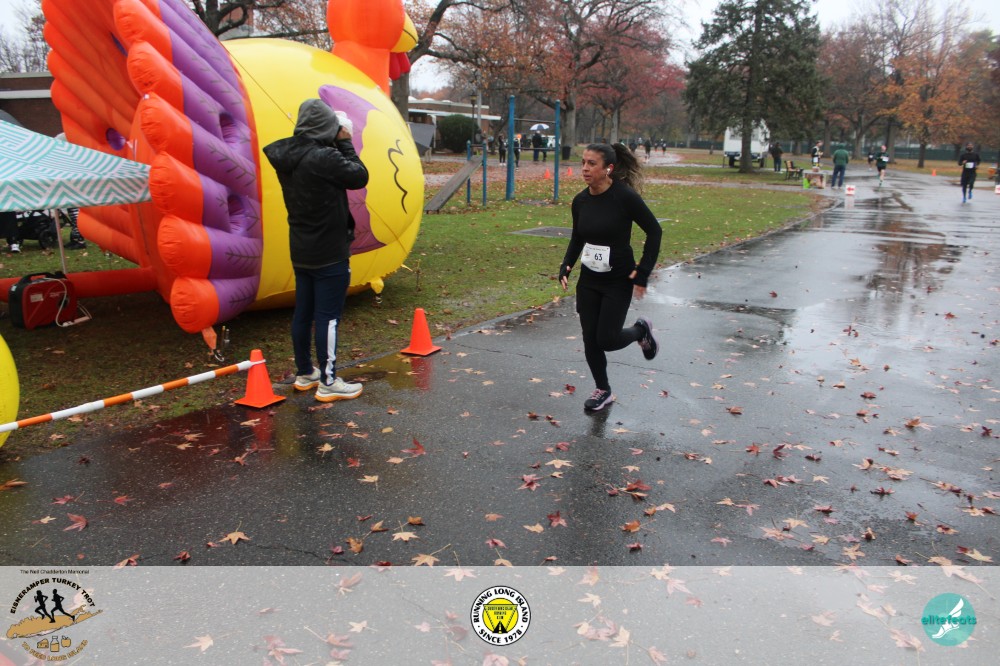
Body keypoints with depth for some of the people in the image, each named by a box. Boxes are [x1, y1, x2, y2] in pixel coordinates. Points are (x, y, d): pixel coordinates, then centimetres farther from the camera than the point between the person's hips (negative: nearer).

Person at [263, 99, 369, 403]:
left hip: (301, 251, 8)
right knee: (328, 316, -1)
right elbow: (359, 177, -12)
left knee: (303, 312, 15)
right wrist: (345, 144, -1)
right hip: (329, 253, -8)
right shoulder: (324, 157, -22)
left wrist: (337, 145, 2)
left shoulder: (287, 157, 3)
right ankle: (328, 383, 6)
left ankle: (304, 372, 29)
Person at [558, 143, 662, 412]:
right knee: (590, 339, 6)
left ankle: (641, 330, 27)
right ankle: (603, 390, 27)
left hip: (619, 281, -5)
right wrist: (566, 266, 0)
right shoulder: (580, 201, -2)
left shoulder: (625, 197, -18)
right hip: (588, 281, 5)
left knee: (606, 339, -5)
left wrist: (643, 272, -12)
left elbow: (654, 231, -10)